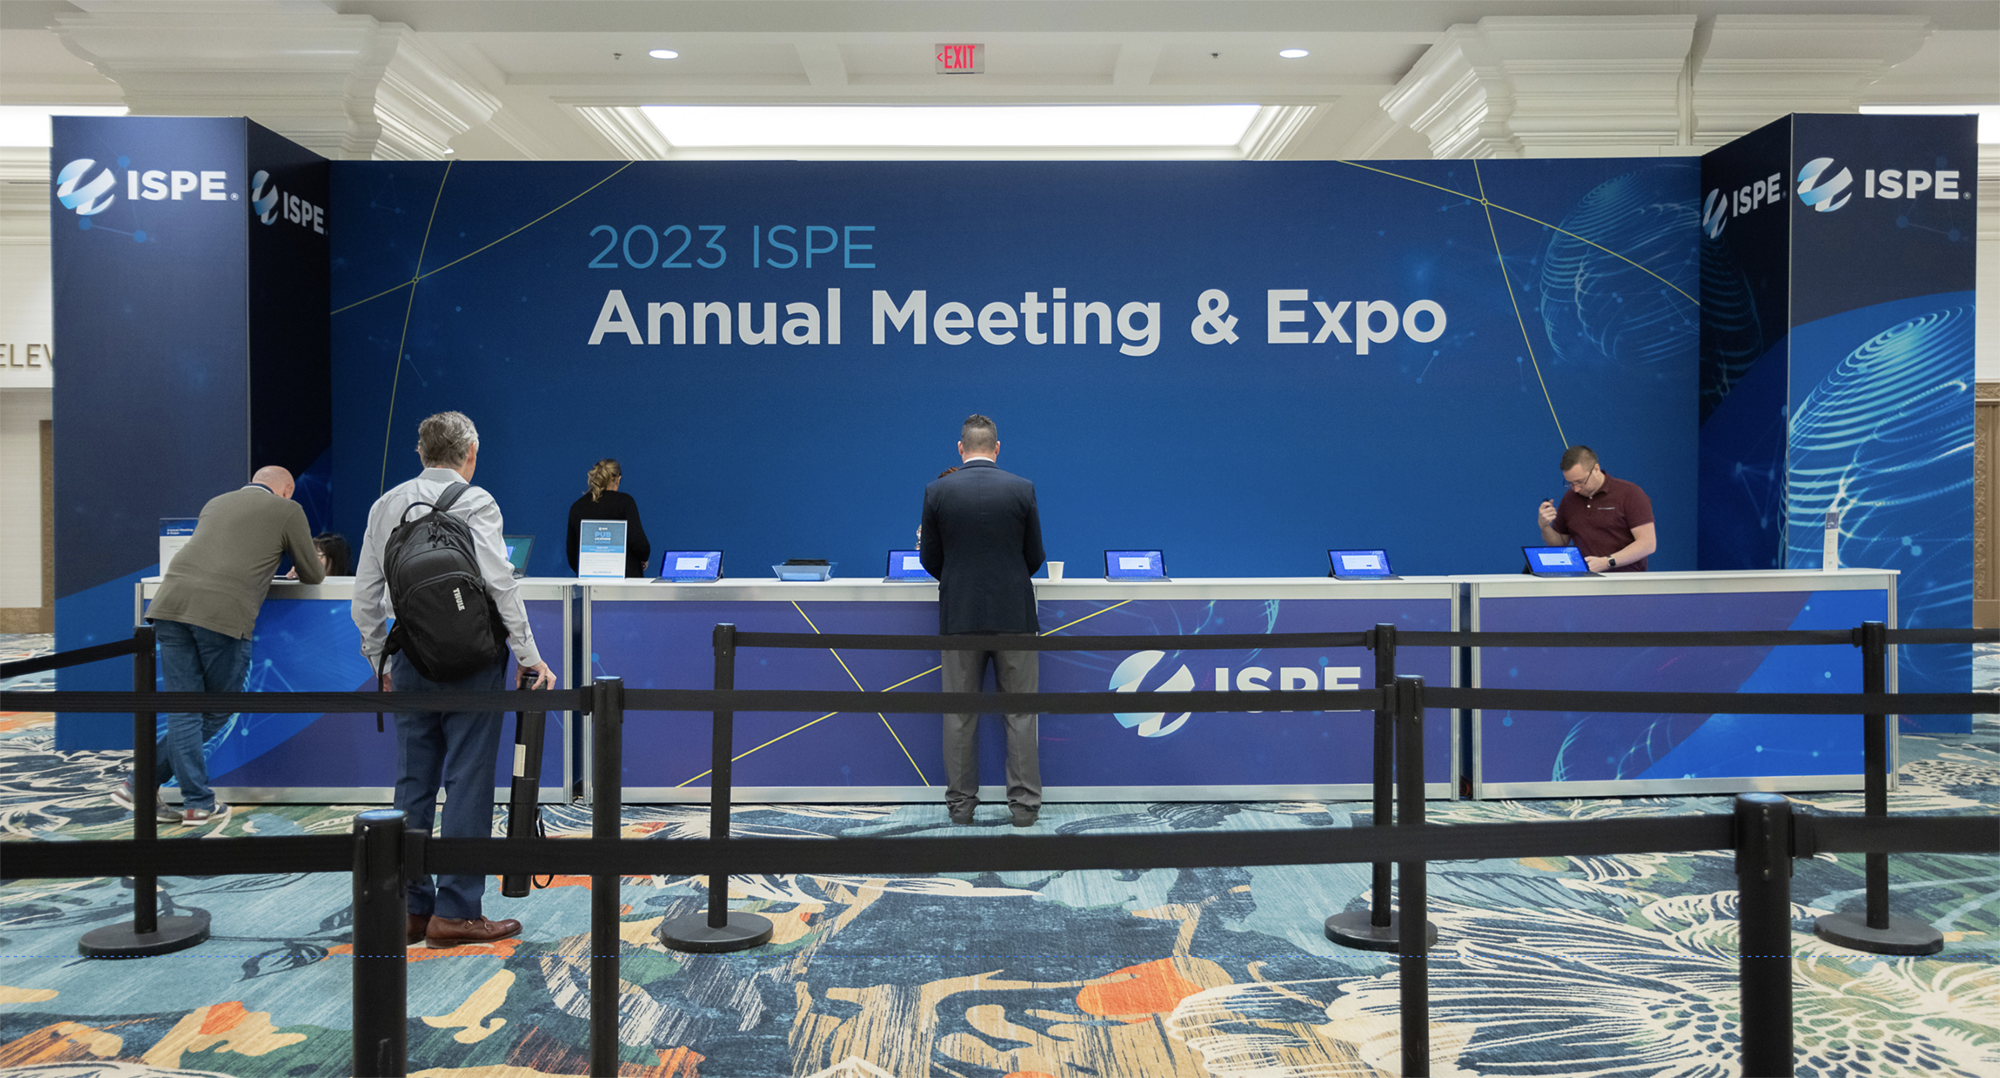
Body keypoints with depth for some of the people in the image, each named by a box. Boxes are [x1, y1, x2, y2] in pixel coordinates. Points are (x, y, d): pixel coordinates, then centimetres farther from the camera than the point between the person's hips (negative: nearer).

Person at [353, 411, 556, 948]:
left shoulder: (386, 505, 10)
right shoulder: (474, 502, -7)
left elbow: (365, 596, 12)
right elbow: (500, 584, -15)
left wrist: (381, 662, 20)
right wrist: (530, 656, -12)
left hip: (409, 659, 6)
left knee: (413, 783, 10)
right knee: (467, 782, -2)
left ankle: (412, 908, 15)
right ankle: (455, 910, 0)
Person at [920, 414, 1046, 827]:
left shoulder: (937, 491, -4)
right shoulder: (1023, 490, -4)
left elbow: (931, 562, 1)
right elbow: (1034, 559, 2)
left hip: (960, 616, 0)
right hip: (1013, 614, 0)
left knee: (959, 714, 10)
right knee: (1020, 713, 8)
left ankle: (960, 803, 15)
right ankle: (1024, 803, 10)